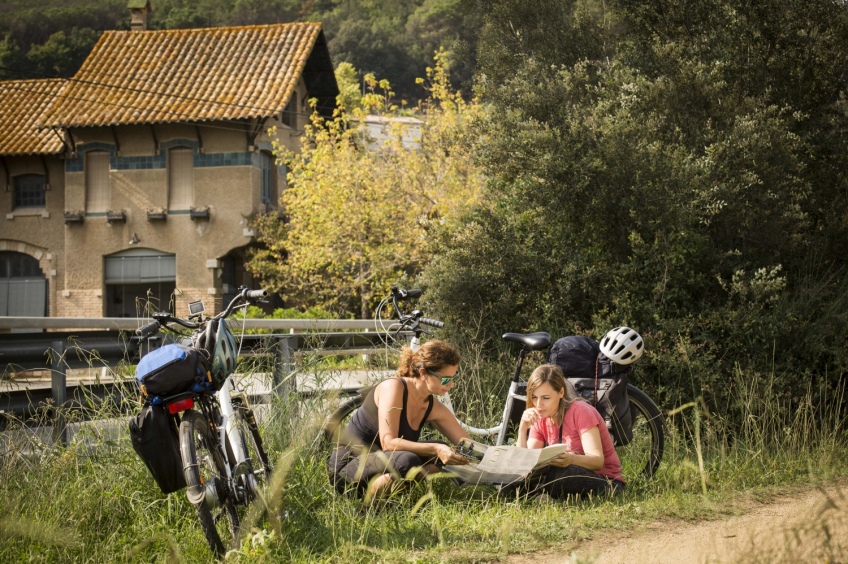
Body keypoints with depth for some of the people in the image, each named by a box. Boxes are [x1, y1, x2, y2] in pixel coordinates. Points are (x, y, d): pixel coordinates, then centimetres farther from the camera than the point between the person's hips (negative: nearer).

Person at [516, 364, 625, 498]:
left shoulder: (580, 411, -15)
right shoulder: (539, 420, 3)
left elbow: (598, 461, -25)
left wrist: (571, 459, -46)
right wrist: (522, 429, -20)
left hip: (606, 482, -6)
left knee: (555, 474, -35)